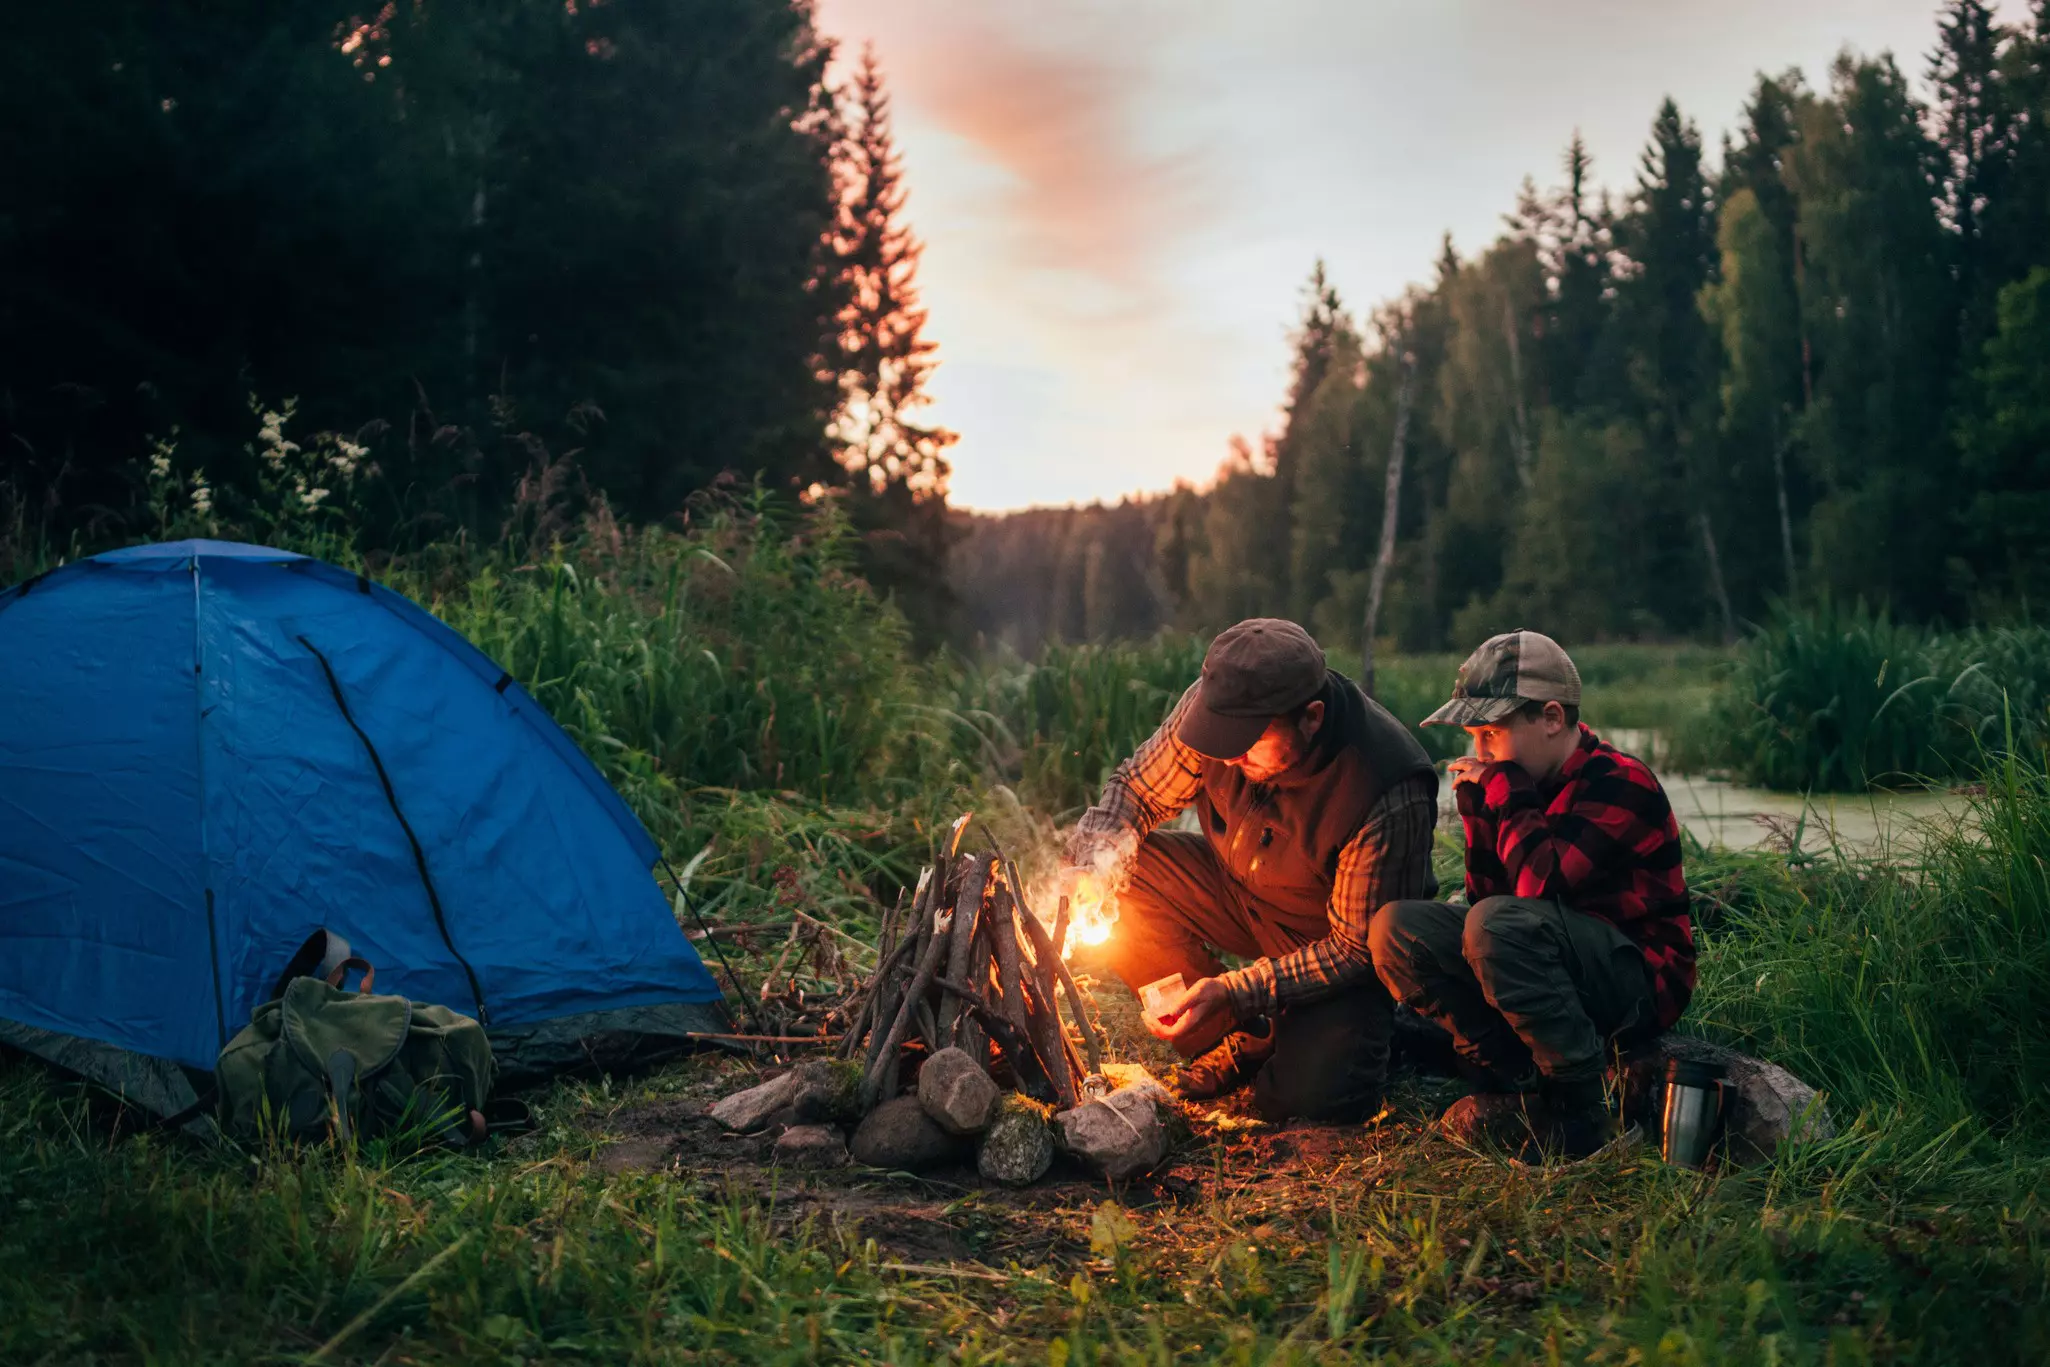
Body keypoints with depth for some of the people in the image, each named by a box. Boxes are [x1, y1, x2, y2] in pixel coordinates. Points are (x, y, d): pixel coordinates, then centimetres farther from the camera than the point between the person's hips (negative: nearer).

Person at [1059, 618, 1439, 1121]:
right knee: (1119, 877, -20)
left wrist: (1233, 991, -34)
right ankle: (1244, 1043, -5)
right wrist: (1091, 868, -26)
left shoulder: (1390, 795, -34)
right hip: (1237, 889, 6)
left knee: (1310, 1095, -29)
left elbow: (1357, 950, -26)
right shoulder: (1217, 703, -22)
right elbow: (1136, 789, -6)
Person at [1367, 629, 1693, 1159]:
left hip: (1640, 982, -8)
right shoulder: (1525, 784, 7)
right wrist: (1478, 808, -6)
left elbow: (1540, 885, -29)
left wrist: (1506, 793, -16)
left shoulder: (1620, 784, -16)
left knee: (1499, 924, -35)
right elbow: (1487, 897, 8)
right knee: (1396, 926, -8)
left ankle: (1577, 1113, -22)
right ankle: (1514, 1084, -10)